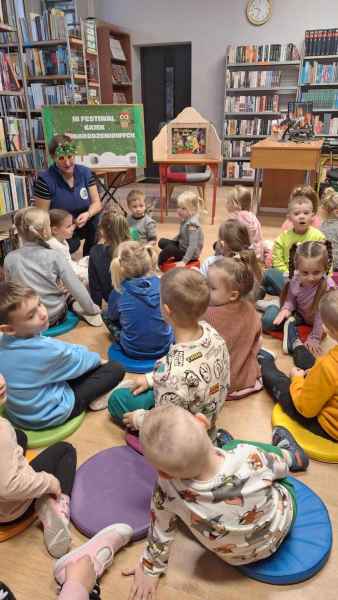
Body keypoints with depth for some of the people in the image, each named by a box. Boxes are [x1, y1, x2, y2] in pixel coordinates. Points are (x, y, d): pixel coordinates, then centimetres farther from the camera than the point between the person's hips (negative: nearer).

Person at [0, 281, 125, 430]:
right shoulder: (45, 350, -34)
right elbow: (79, 360, -13)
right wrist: (97, 358, 6)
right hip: (48, 415, -7)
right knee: (116, 369, -6)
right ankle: (94, 399, 14)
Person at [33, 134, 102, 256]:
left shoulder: (85, 172, -5)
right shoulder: (45, 180, -17)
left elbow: (96, 202, -4)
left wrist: (88, 214, -27)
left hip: (82, 225, 4)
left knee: (96, 218, -25)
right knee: (71, 245, -33)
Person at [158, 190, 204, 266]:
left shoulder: (192, 224, -28)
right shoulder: (185, 219, -1)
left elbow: (193, 246, -32)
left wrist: (184, 261, -34)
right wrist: (171, 242, 14)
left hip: (190, 254, -10)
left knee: (170, 249, -29)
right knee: (162, 242, 6)